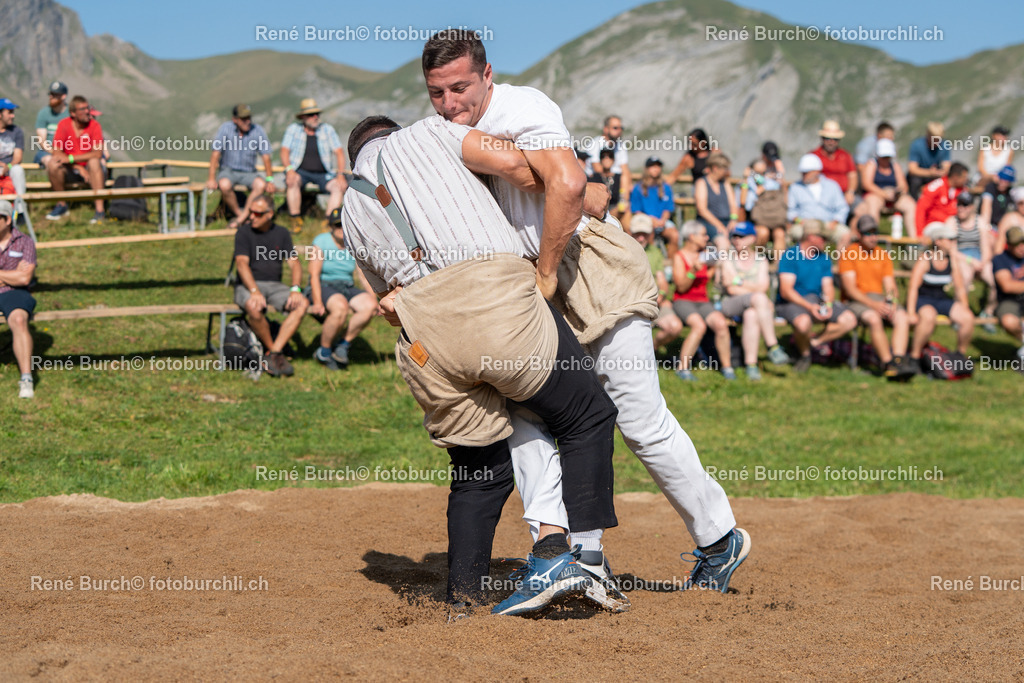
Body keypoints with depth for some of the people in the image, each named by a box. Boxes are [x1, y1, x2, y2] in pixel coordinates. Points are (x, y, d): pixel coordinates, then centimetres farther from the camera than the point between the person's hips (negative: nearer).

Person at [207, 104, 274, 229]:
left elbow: (266, 157, -4)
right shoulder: (225, 128, -9)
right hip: (228, 171, -1)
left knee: (261, 185, -31)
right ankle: (238, 213, -11)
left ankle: (242, 218, -20)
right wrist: (211, 178, -16)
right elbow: (215, 154, -8)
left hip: (248, 173, 1)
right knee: (225, 185, -35)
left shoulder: (258, 131, -7)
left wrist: (270, 180, -13)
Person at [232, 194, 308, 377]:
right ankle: (272, 349, -16)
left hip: (274, 286, 4)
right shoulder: (244, 232, -1)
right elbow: (242, 263, -14)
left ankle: (274, 353, -28)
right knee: (254, 308, -38)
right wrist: (255, 291, -29)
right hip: (247, 286, -4)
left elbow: (294, 263, 4)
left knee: (302, 304, -25)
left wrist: (295, 289, -16)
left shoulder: (281, 234, 11)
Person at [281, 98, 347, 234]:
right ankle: (295, 221, -29)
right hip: (301, 172, -1)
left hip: (323, 174, 1)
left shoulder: (327, 130, 7)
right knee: (293, 181, -35)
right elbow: (284, 151, -2)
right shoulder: (293, 129, 6)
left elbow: (339, 152, 2)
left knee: (339, 186, -28)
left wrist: (340, 175, -13)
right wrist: (289, 170, -22)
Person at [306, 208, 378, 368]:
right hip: (323, 287, -5)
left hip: (347, 288, 5)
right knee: (341, 307, -38)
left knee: (370, 306, -25)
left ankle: (344, 345, -14)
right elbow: (314, 275, -11)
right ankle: (324, 351, -19)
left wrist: (374, 299, -2)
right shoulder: (322, 241, -6)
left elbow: (364, 275, 11)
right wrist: (318, 303, -22)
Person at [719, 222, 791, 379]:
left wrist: (739, 282, -13)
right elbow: (731, 289, -6)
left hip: (755, 307, 2)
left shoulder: (761, 261, 14)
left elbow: (763, 287, -2)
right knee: (760, 298, -34)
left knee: (751, 315, -38)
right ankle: (772, 347, -40)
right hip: (731, 305, -2)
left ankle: (751, 364, -45)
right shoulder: (728, 259, 7)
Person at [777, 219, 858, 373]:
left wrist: (828, 304, -17)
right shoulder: (790, 256, -10)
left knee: (849, 320, -15)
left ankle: (814, 342, -5)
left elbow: (828, 287, 6)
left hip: (817, 301, 6)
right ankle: (804, 354, -9)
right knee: (804, 322, -40)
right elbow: (786, 291, -18)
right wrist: (809, 307, -28)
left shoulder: (823, 258, 10)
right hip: (791, 303, -6)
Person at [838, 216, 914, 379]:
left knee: (902, 317, -26)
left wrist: (892, 302, -12)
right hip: (856, 301, -5)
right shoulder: (849, 254, 0)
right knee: (874, 319, -36)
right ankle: (888, 364, -34)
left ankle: (899, 361, -38)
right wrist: (873, 304, -21)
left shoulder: (883, 255, 16)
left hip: (880, 299, 5)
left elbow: (891, 287, 12)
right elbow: (850, 289, -9)